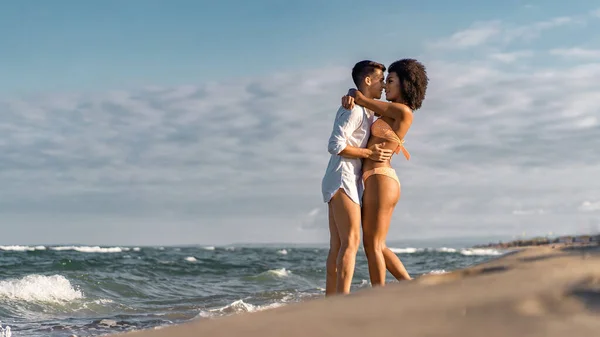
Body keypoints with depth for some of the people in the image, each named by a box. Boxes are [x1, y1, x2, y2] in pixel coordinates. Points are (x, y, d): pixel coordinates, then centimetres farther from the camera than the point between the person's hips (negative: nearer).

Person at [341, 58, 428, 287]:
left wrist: (354, 95, 14)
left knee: (373, 246, -5)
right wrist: (350, 98, -3)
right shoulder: (391, 113, 19)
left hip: (380, 181, -10)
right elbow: (357, 100, 18)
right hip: (383, 182, 10)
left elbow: (358, 97, -6)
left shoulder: (403, 111, -10)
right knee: (377, 246, 13)